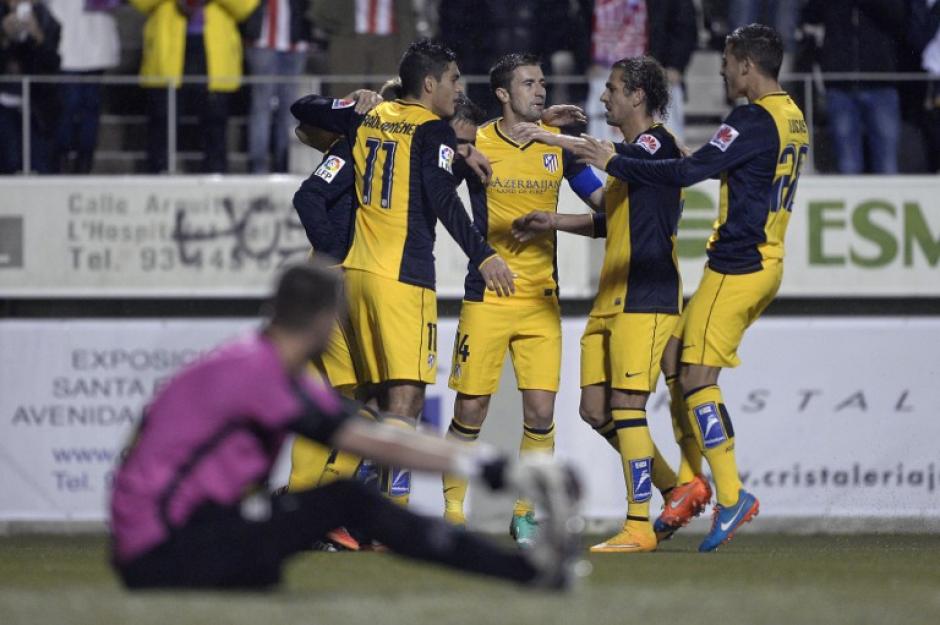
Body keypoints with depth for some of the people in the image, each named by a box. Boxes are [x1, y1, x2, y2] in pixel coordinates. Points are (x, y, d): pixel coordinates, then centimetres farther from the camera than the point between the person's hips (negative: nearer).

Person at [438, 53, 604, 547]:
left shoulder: (559, 144, 7)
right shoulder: (475, 145, -1)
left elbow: (600, 198, 13)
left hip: (541, 300, 2)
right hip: (485, 297, -2)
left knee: (540, 413, -5)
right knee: (470, 411, -1)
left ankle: (525, 515, 8)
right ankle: (453, 511, 13)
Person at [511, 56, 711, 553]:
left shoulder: (659, 143, -8)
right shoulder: (631, 151, 21)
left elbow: (618, 157, -31)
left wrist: (554, 138, -33)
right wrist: (554, 222, 19)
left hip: (645, 300, -10)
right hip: (611, 300, 10)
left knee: (626, 406, -11)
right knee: (595, 410, 7)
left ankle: (639, 526, -8)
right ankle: (675, 489, 18)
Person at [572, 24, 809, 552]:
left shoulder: (753, 122, -17)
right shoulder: (793, 121, 13)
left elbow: (685, 173, -22)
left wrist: (614, 162, -16)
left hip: (736, 266, -10)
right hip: (767, 264, 10)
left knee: (697, 378, -7)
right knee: (680, 362, 14)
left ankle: (732, 496, -11)